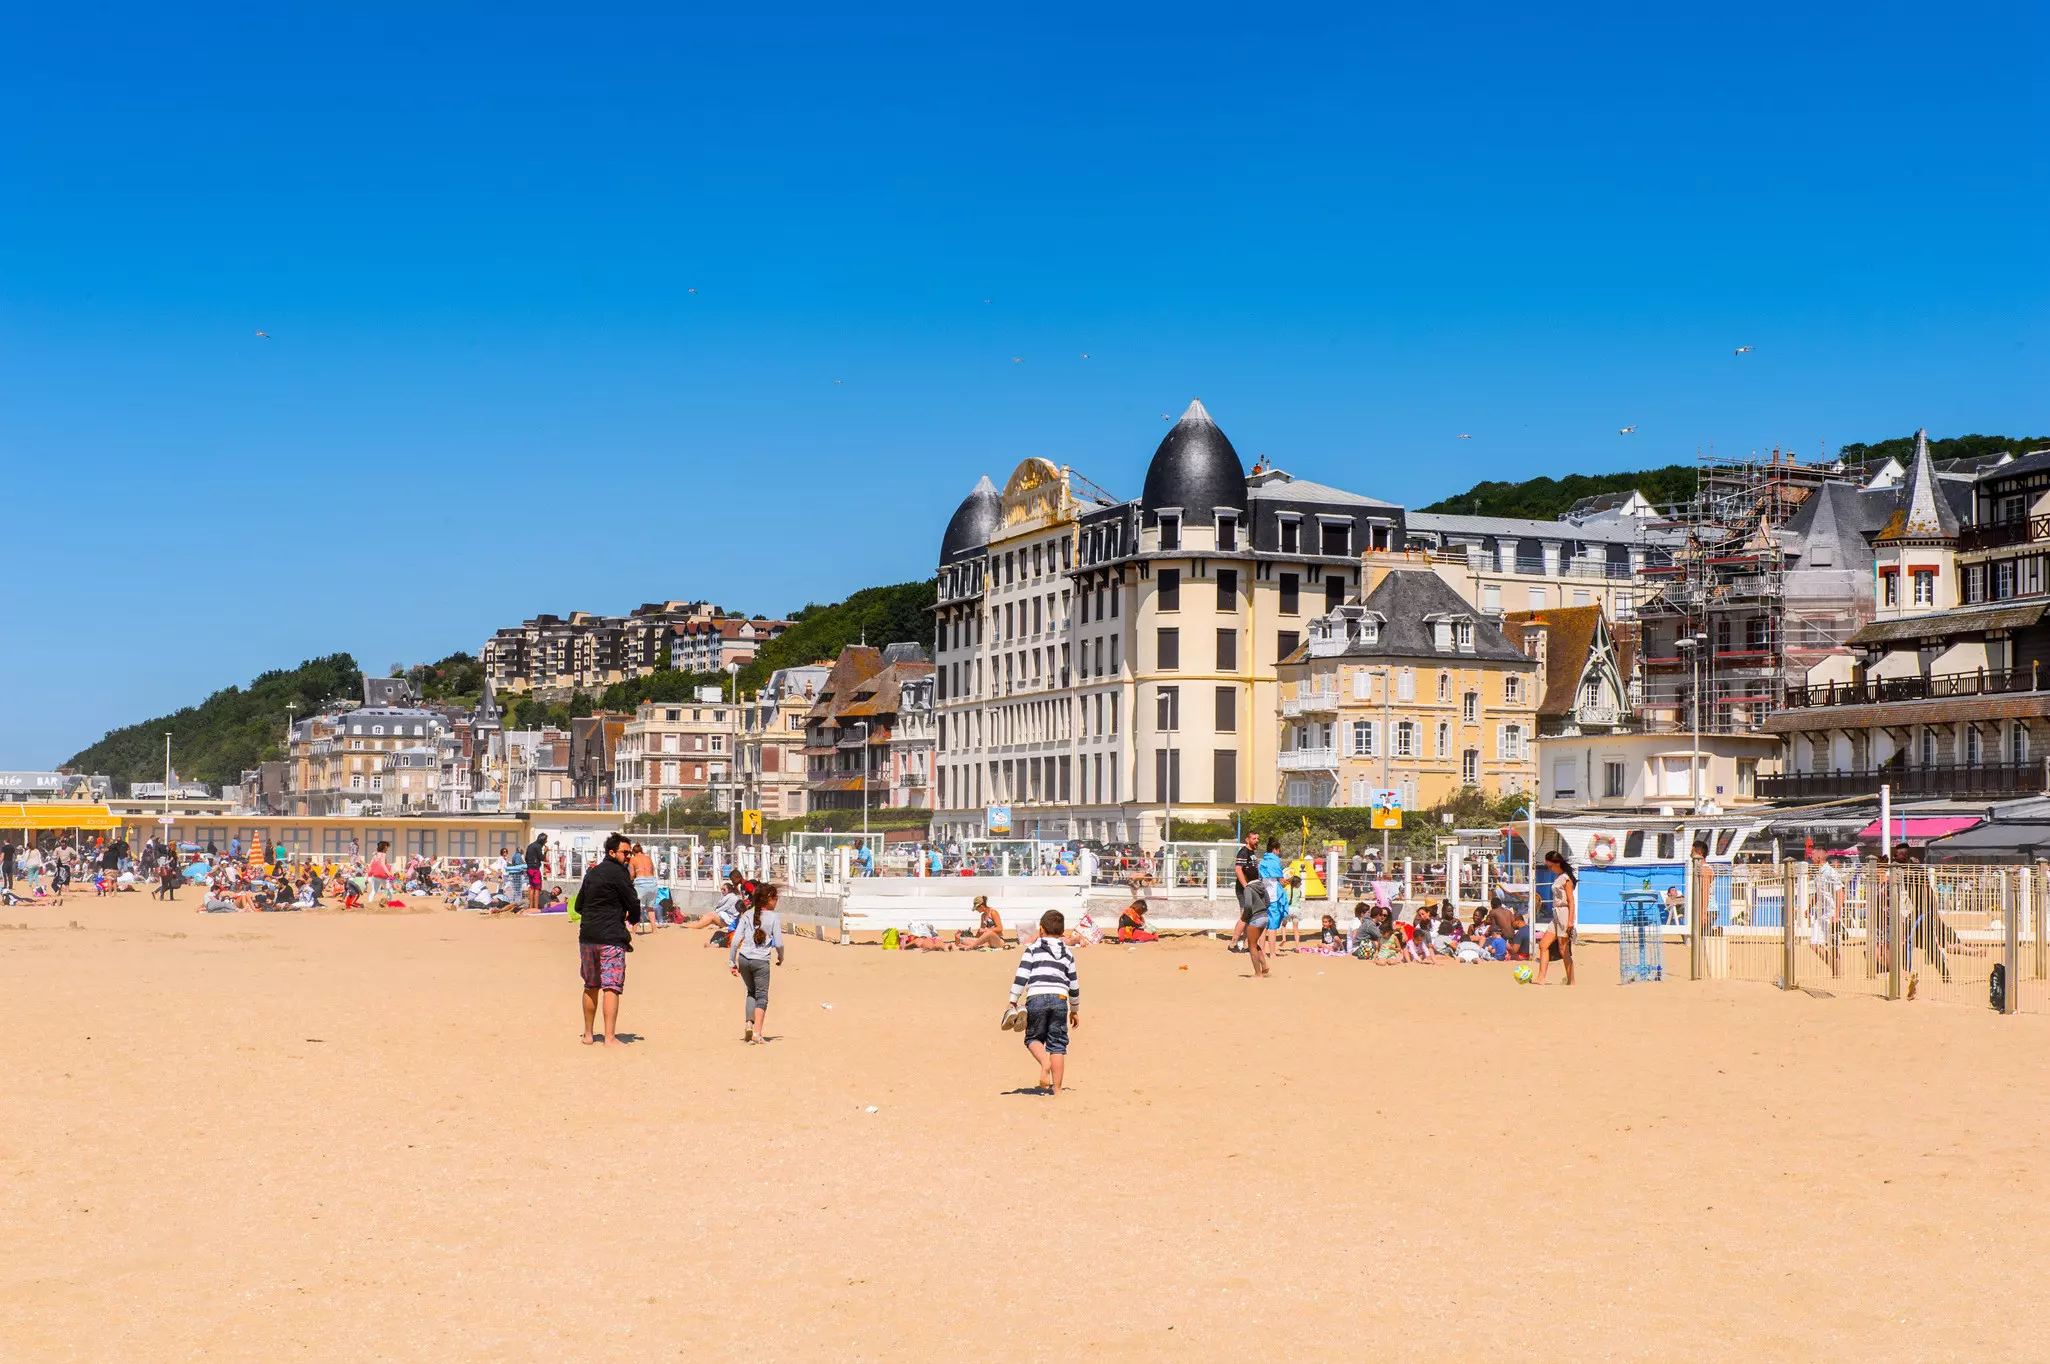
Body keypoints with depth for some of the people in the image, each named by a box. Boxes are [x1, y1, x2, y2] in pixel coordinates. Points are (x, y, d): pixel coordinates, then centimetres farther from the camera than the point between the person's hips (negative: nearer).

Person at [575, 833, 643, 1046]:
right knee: (611, 987, -9)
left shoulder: (592, 873, 16)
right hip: (611, 937, -8)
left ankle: (588, 1034, 22)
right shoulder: (618, 873, -8)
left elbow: (579, 905, 21)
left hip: (587, 936, 8)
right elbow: (633, 903, -7)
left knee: (591, 986, 16)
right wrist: (633, 920, 13)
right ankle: (610, 1037, -15)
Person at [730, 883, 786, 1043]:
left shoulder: (747, 915, 7)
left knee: (751, 992, 23)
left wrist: (732, 962, 7)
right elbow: (778, 944, -5)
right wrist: (781, 958, 15)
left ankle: (749, 1023, 6)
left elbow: (736, 939, 2)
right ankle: (757, 1032, -4)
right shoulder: (773, 918, -3)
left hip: (743, 959, 4)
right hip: (761, 961, -4)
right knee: (762, 997, 6)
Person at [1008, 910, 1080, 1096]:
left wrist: (1013, 1001, 3)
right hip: (1060, 998, 2)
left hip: (1036, 998, -2)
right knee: (1057, 1044, 5)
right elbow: (1074, 984, 23)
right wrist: (1075, 1010, 33)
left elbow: (1021, 976, -1)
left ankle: (1044, 1062, -17)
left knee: (1033, 1037, 15)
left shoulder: (1033, 949, 9)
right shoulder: (1067, 953, 19)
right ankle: (1057, 1090, 2)